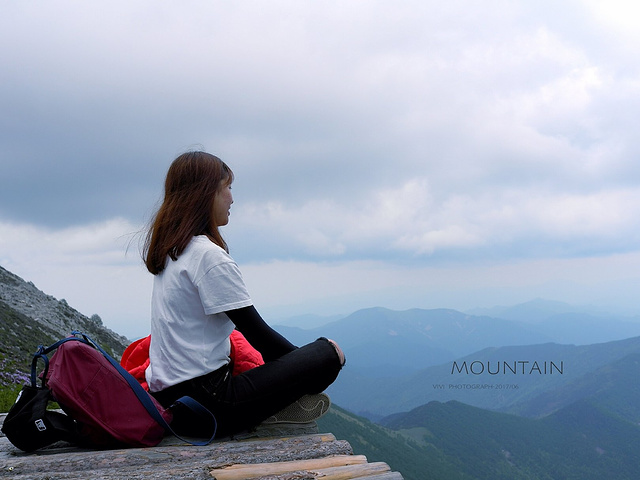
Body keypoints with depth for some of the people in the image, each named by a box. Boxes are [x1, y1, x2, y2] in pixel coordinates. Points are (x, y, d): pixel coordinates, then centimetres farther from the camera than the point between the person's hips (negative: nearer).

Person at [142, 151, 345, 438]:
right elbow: (254, 331, -13)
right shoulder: (209, 256, -16)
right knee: (328, 353, -8)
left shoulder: (170, 251, 13)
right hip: (205, 403, -10)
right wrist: (303, 357, 4)